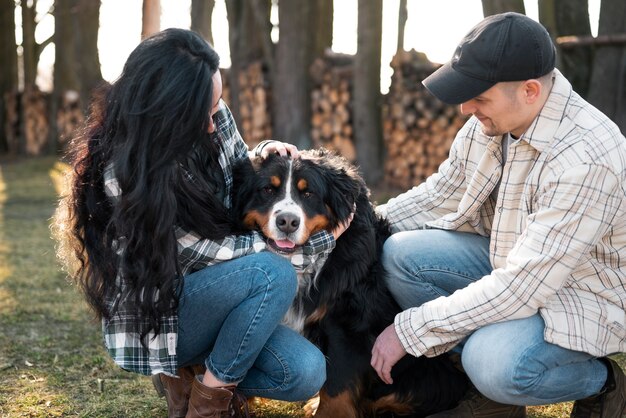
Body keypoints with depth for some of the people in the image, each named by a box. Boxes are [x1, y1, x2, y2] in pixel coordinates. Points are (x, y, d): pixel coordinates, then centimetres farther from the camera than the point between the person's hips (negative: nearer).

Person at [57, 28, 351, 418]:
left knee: (306, 374, -15)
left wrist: (264, 154, -12)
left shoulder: (213, 114, -8)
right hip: (157, 317, -6)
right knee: (272, 273, -30)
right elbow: (211, 252, -23)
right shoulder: (125, 175, -27)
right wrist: (321, 242, -17)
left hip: (211, 297, 7)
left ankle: (188, 372, 9)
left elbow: (237, 174, 13)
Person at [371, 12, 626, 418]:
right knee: (401, 254, -7)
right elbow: (439, 197, 9)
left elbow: (520, 287, -33)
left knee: (493, 362, -34)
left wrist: (411, 329, -28)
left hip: (585, 296, -8)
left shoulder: (586, 159, -33)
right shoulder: (488, 122, -8)